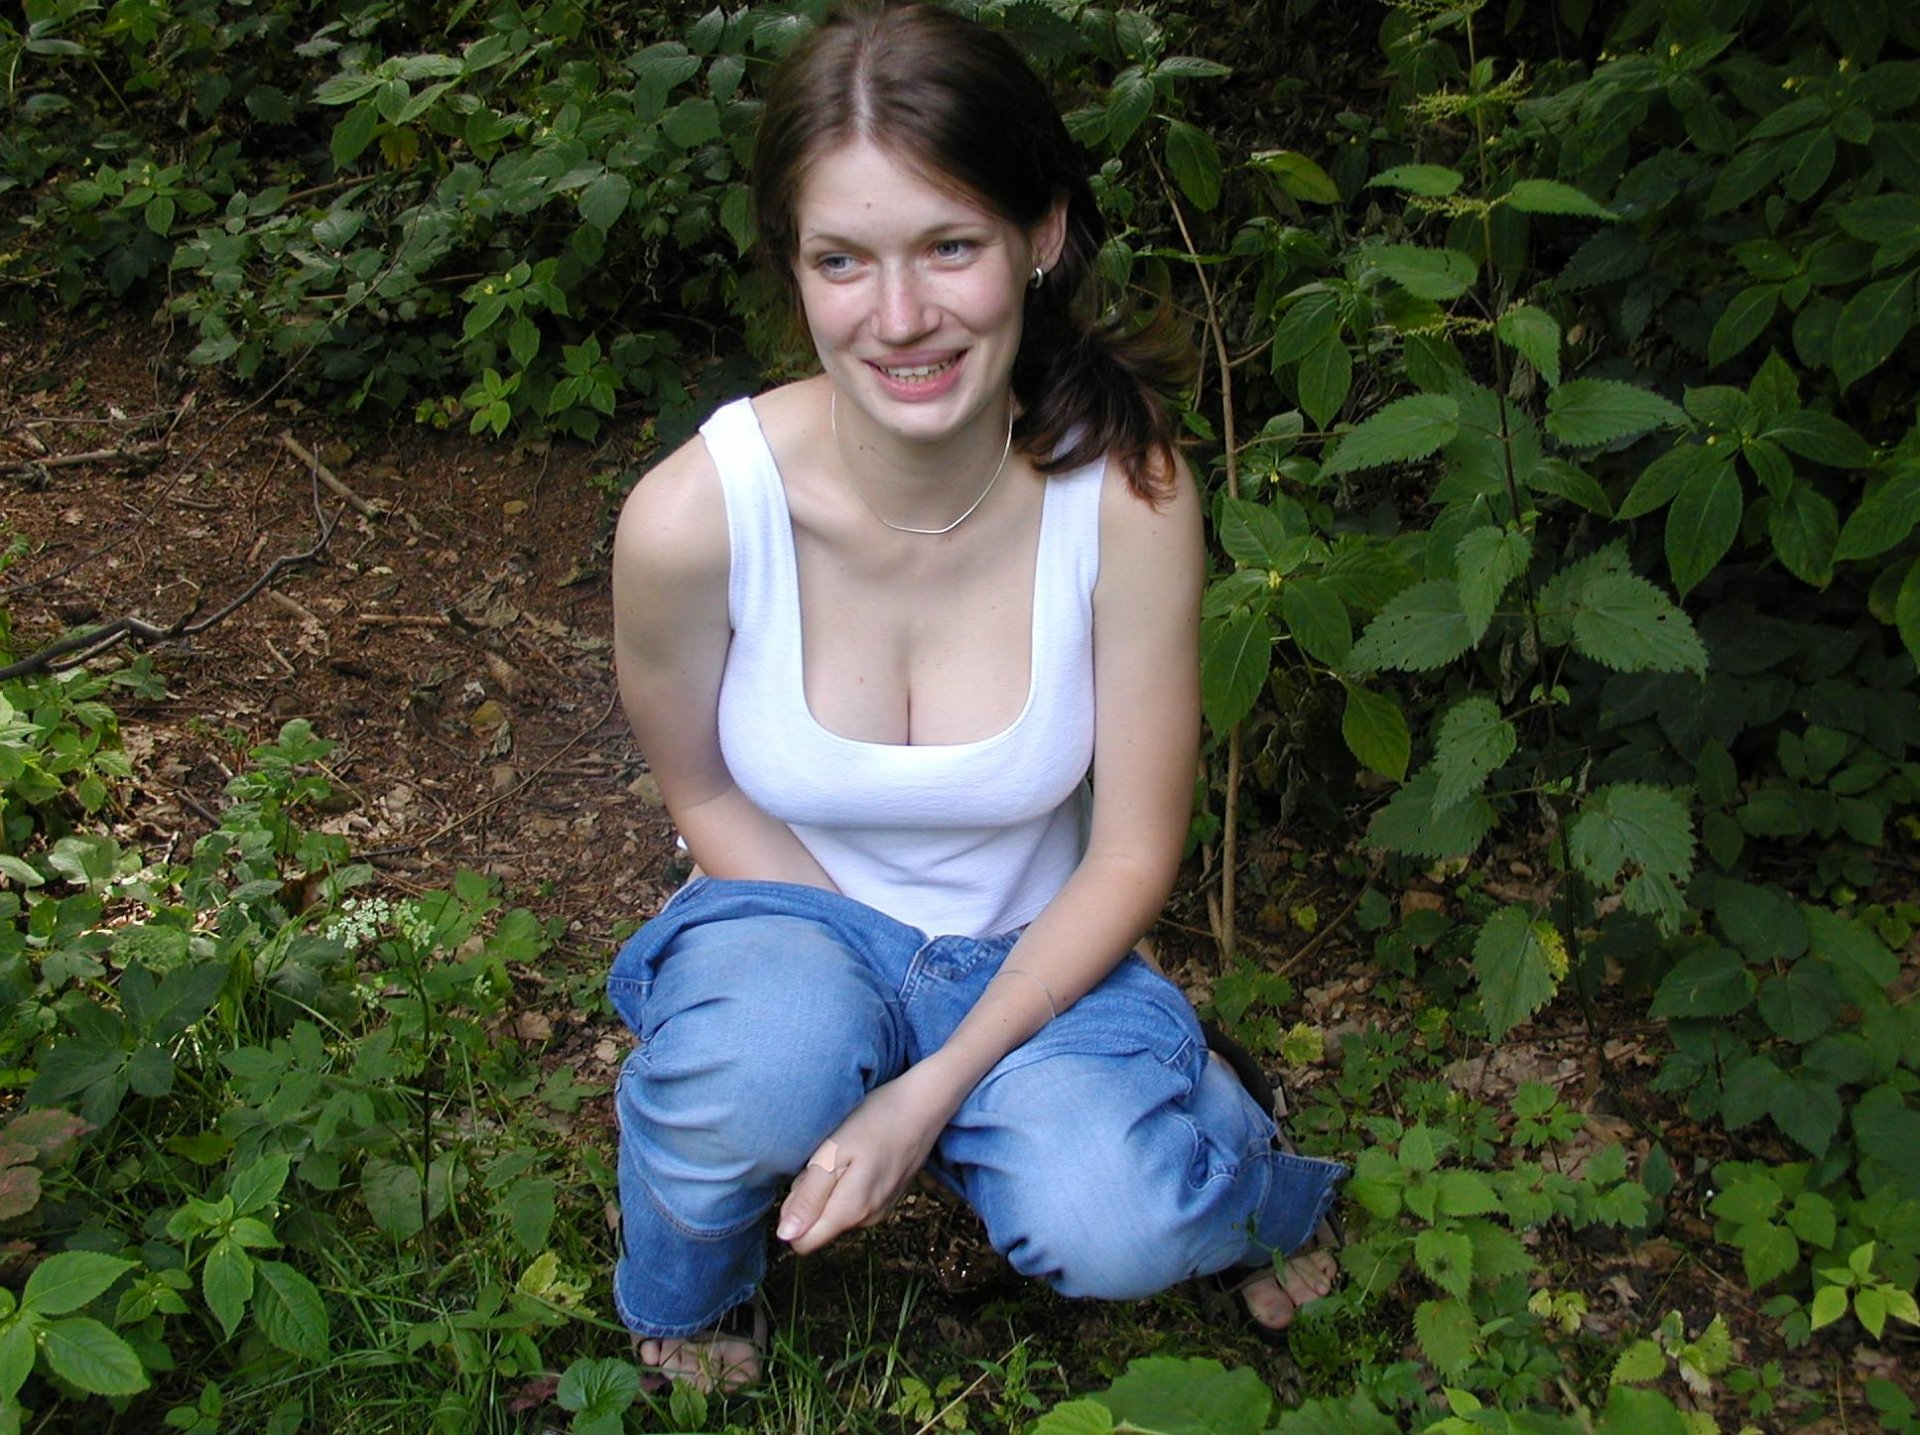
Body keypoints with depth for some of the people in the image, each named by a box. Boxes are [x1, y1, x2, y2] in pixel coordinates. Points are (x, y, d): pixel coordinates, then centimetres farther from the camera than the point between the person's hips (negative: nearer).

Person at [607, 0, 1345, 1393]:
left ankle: (1246, 1176, 13)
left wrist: (937, 1085, -20)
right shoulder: (693, 516, -23)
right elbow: (704, 794, -4)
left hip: (1031, 953, 1)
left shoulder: (1127, 494, -22)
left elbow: (1133, 852, -12)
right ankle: (683, 1304, 4)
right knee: (760, 1070, -35)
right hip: (797, 920, 0)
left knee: (1110, 1231, -27)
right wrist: (854, 976, -15)